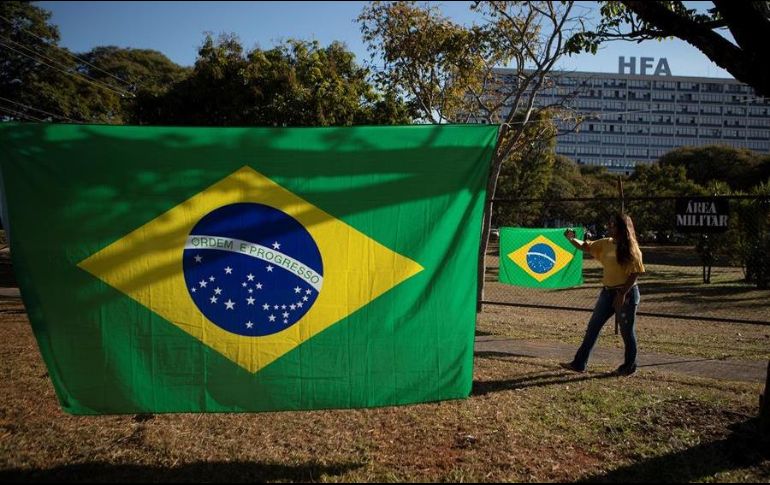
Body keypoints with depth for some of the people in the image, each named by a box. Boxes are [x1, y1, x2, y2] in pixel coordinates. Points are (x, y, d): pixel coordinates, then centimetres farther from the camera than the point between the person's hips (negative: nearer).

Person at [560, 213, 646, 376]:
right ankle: (579, 363, 9)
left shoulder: (632, 249, -12)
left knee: (627, 332, 7)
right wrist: (571, 239, -12)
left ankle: (630, 366, 26)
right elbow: (585, 246, 8)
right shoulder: (606, 244, 6)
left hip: (627, 294, -6)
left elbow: (635, 274, -14)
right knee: (592, 327, 5)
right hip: (607, 292, 7)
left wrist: (622, 294, -19)